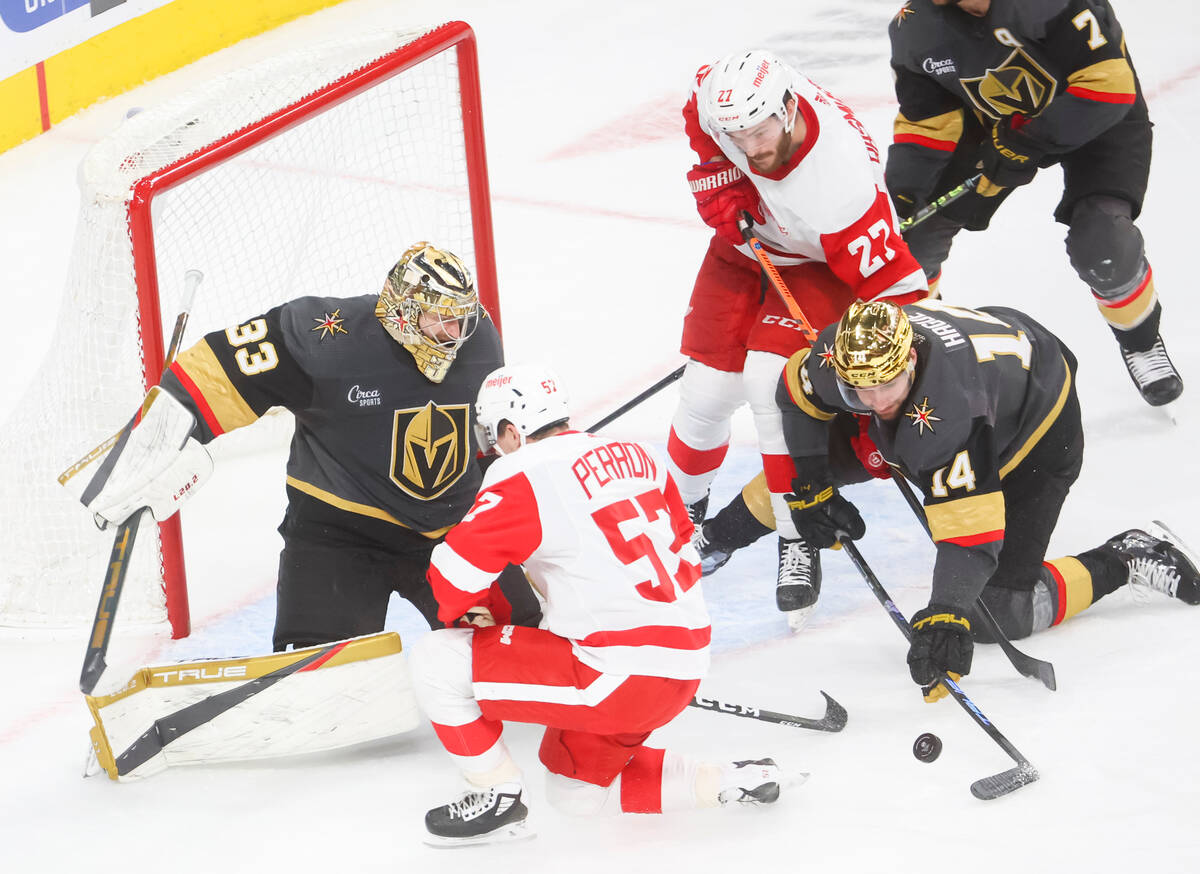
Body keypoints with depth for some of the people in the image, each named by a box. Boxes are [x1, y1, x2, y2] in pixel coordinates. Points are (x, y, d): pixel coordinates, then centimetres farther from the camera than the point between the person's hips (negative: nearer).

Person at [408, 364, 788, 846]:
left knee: (435, 661, -4)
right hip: (684, 665, 9)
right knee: (575, 789, 29)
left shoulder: (521, 478, -12)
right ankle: (726, 782, 19)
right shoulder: (635, 455, 11)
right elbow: (683, 554, 21)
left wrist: (473, 614, 10)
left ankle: (497, 798, 8)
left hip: (619, 677, -9)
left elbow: (452, 579, -13)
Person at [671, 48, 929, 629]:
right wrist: (722, 179, -13)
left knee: (771, 380, -24)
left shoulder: (841, 181, -43)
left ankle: (798, 542, -10)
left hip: (820, 263, -5)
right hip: (747, 242, 5)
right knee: (708, 388, 2)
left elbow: (892, 285, -38)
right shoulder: (717, 97, -29)